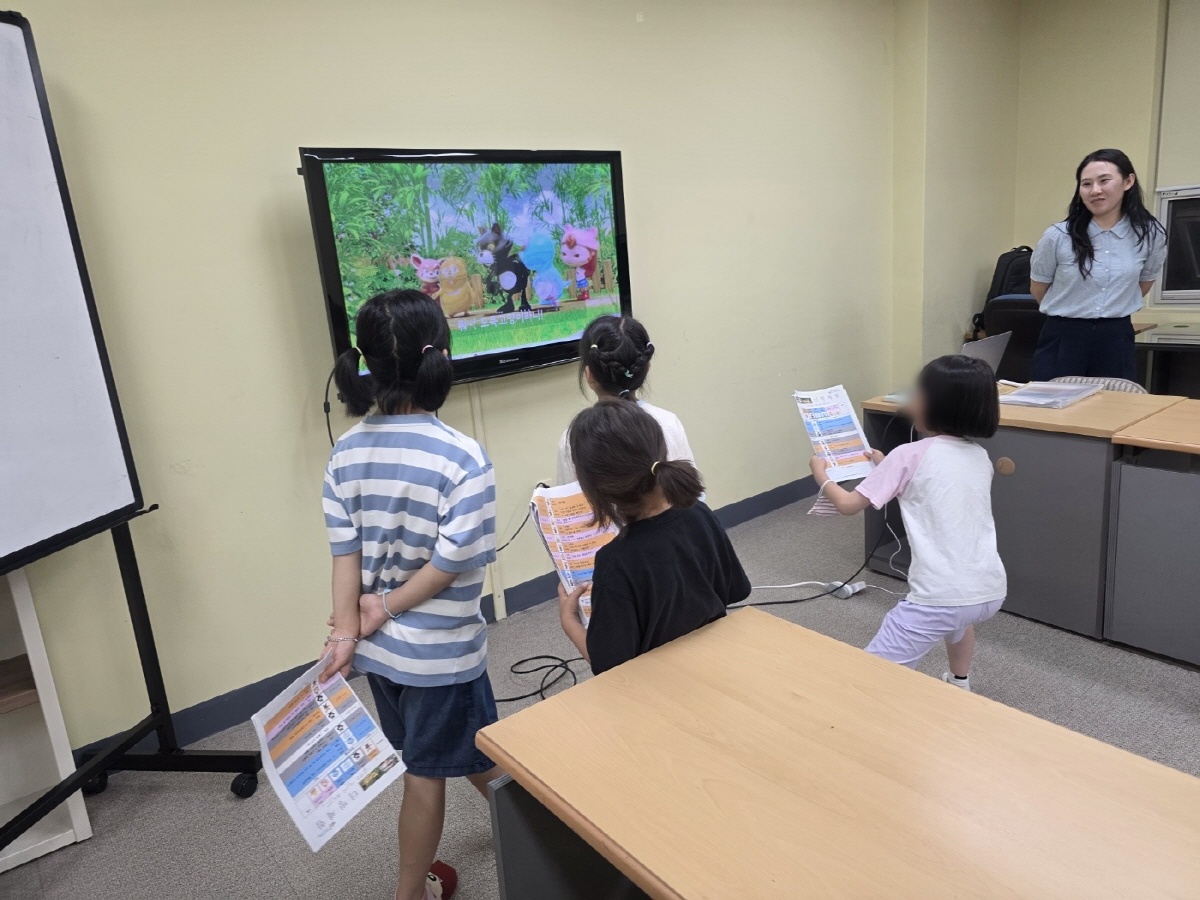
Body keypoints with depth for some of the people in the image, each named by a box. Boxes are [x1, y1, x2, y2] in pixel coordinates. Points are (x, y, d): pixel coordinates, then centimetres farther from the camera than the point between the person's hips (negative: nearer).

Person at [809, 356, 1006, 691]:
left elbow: (849, 505, -1)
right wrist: (888, 466, 37)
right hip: (991, 592, 8)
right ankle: (959, 686, 53)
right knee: (958, 618, 42)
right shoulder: (980, 457, 12)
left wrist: (822, 476, 17)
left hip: (941, 597, -7)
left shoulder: (909, 455, -6)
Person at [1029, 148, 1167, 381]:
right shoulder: (1057, 236, -10)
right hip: (1063, 339, -2)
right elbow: (1038, 290, 6)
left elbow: (1145, 282, 18)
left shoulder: (1151, 235, -1)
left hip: (1117, 339, 2)